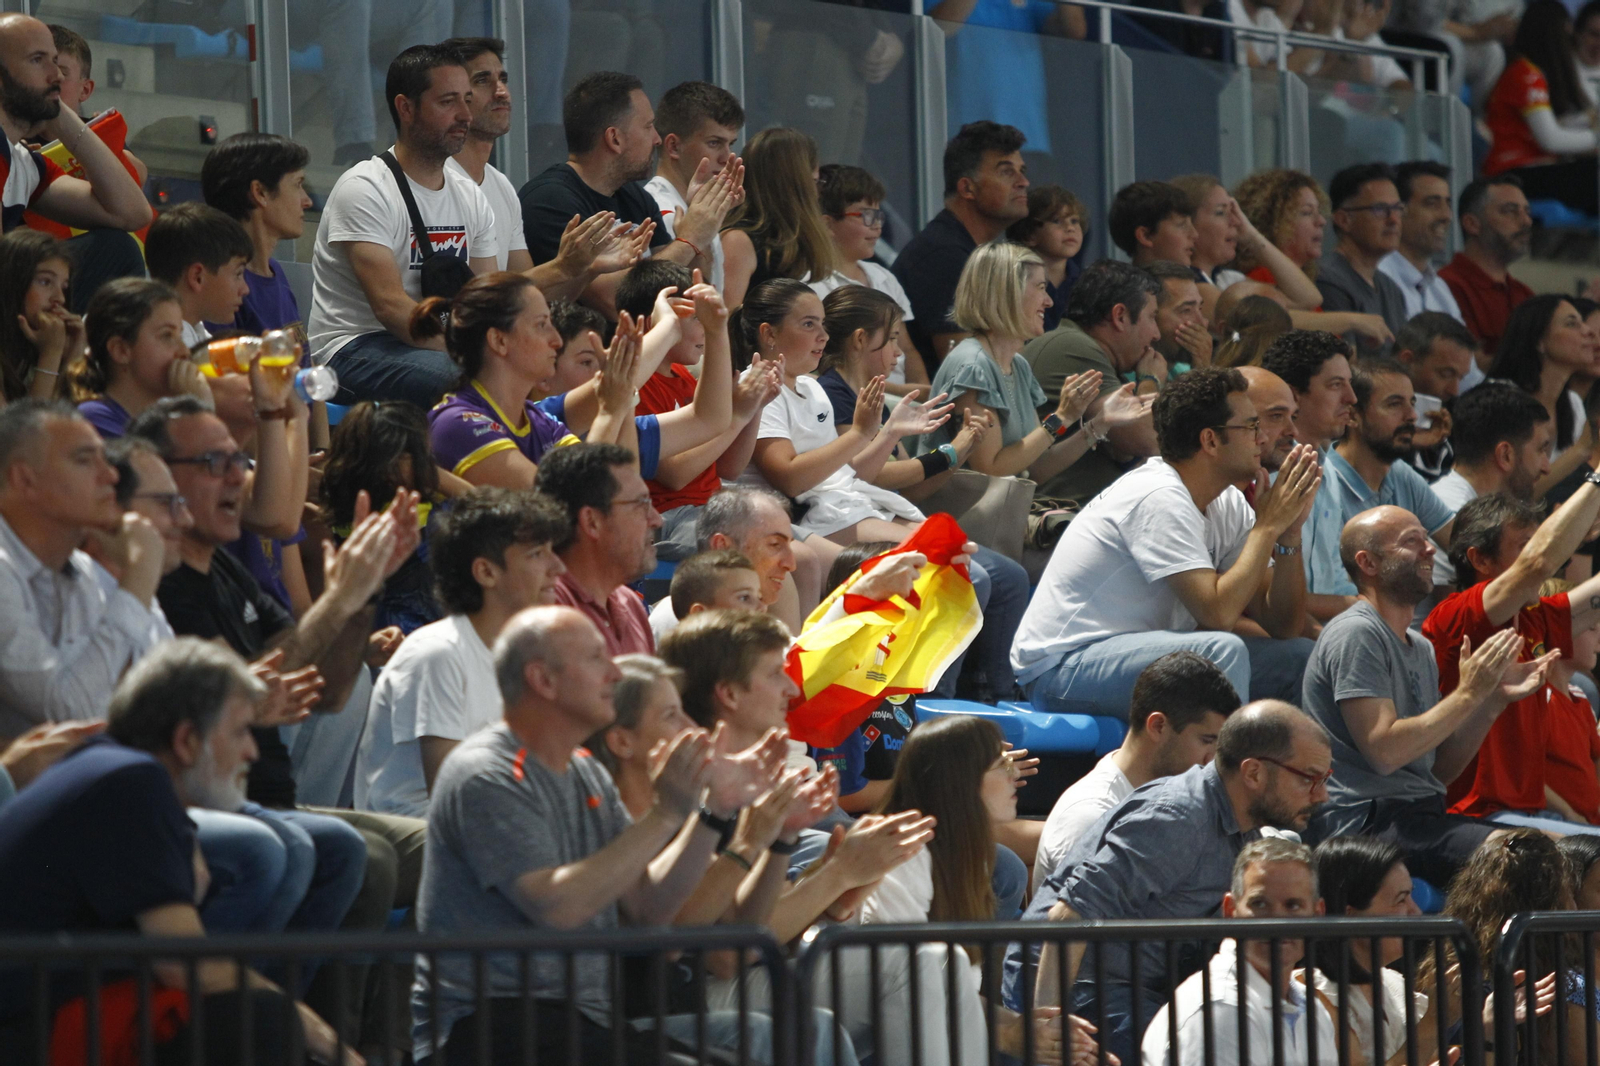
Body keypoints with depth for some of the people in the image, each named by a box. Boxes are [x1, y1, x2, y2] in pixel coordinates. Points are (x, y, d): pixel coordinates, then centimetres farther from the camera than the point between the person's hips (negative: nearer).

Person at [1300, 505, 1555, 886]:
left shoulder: (1420, 647, 22)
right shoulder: (1356, 634, -7)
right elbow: (1385, 750, -17)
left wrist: (1496, 700, 8)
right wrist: (1468, 694, -10)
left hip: (1419, 815, 9)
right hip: (1366, 820, -9)